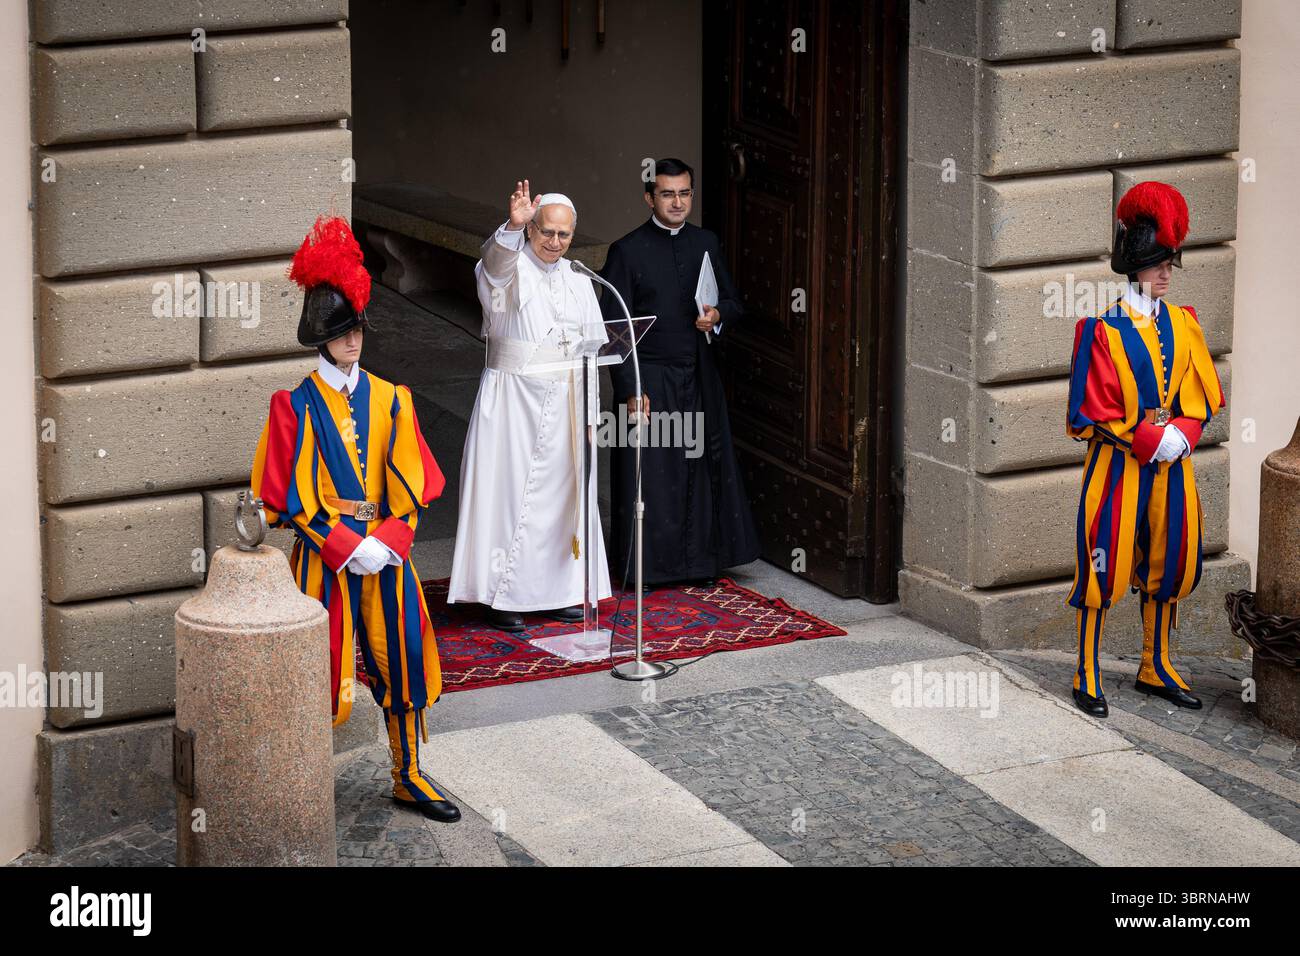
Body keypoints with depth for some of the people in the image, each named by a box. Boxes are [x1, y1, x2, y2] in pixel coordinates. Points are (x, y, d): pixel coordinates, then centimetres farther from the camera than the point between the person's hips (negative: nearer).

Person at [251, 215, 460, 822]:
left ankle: (409, 777, 19)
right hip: (324, 555, -4)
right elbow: (290, 495, -8)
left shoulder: (390, 400, 7)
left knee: (399, 660, 7)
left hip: (386, 550, 4)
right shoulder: (295, 405, -4)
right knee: (320, 670, -1)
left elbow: (414, 484, 5)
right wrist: (349, 547, -14)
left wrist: (389, 541, -10)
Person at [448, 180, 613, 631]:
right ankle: (502, 597, 0)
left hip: (563, 404, 6)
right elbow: (496, 260, -33)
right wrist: (513, 226, -53)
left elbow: (593, 349, 15)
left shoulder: (578, 282, 11)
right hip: (513, 402, -5)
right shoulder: (508, 270, -7)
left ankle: (560, 590, 20)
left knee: (562, 493, 10)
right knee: (509, 492, -4)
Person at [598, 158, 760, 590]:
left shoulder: (706, 243, 8)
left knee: (702, 468, 8)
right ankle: (644, 566, 11)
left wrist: (718, 316, -9)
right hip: (650, 379, -4)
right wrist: (629, 390, -14)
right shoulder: (628, 252, -6)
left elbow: (734, 303, 15)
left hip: (700, 379, 4)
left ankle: (697, 561, 19)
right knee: (649, 471, 0)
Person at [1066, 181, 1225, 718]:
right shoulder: (1103, 330, -10)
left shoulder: (1182, 325, 6)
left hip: (1170, 467, 5)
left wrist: (1181, 433, -13)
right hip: (1118, 464, -5)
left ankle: (1157, 669, 25)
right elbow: (1094, 412, -10)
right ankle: (1087, 677, 7)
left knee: (1167, 564, 11)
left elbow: (1200, 397, 7)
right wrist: (1151, 440, -17)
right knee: (1105, 567, -2)